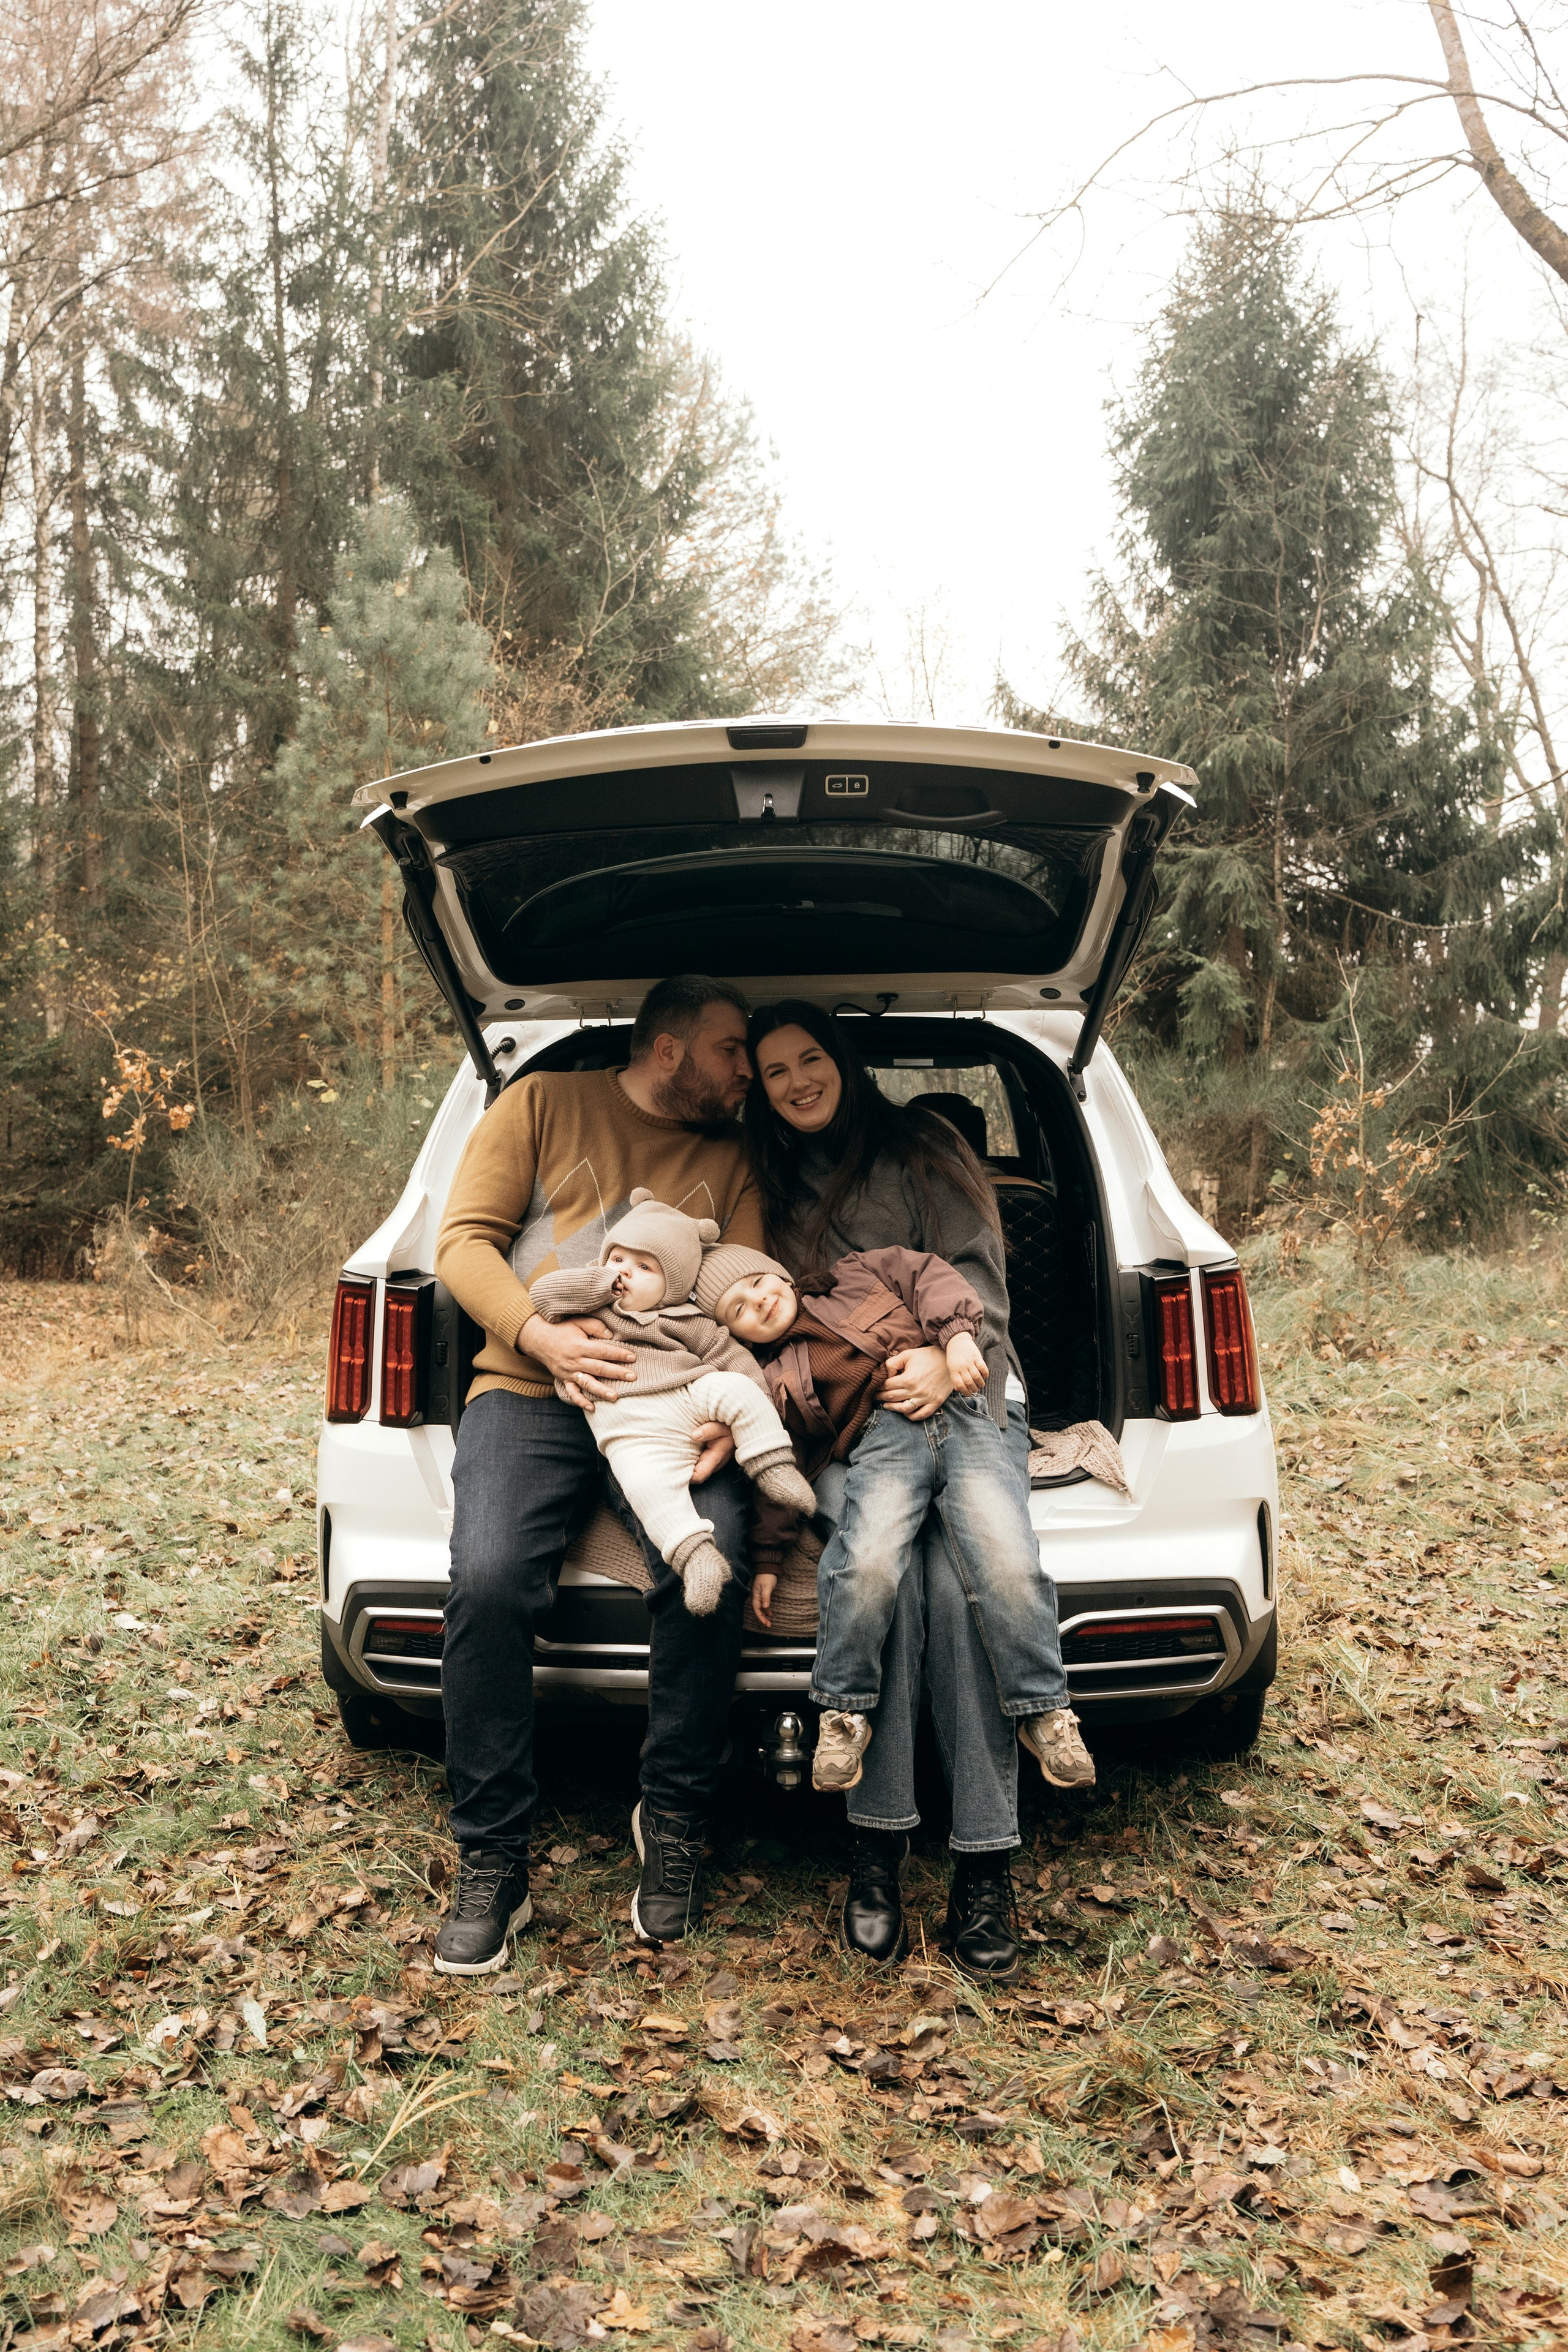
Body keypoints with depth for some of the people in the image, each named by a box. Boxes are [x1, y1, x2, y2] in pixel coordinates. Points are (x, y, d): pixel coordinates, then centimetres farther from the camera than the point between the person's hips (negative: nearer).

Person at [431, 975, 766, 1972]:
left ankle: (676, 1824, -6)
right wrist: (543, 1335, -14)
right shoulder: (545, 1104, 11)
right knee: (489, 1580, -28)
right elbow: (465, 1238, 3)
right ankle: (491, 1860, -10)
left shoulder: (729, 1162, 18)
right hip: (531, 1388, -1)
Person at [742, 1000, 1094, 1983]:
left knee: (964, 1582, -29)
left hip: (961, 1393, -1)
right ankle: (878, 1845, -24)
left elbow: (980, 1274, 3)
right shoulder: (774, 1190, 22)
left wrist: (945, 1358, -17)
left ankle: (985, 1863, -25)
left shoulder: (921, 1148, 13)